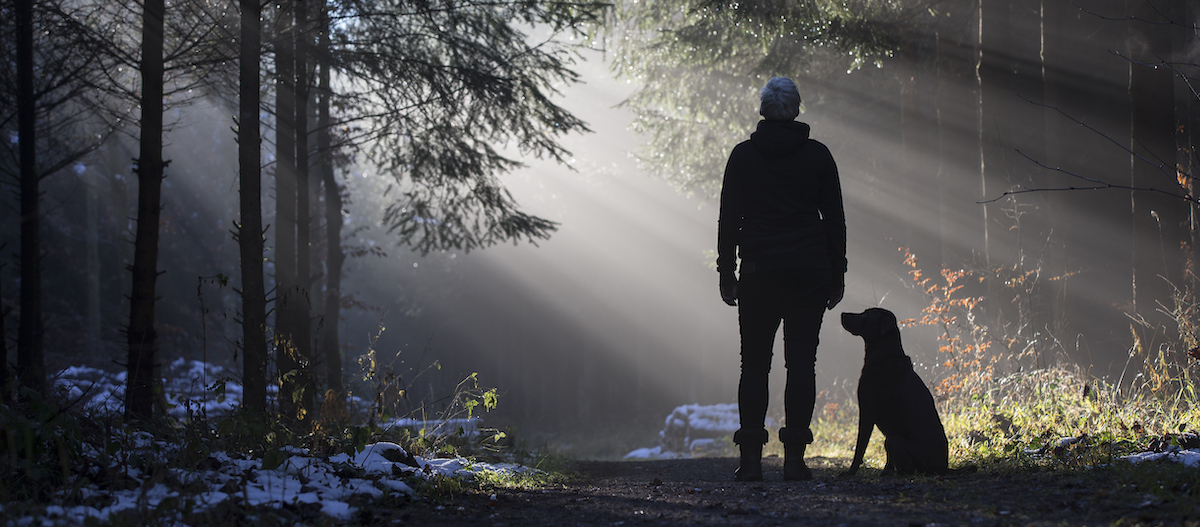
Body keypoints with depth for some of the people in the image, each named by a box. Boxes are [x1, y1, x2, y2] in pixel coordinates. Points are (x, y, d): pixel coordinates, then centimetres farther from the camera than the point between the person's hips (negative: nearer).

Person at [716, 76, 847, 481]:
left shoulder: (744, 155, 2)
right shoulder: (818, 155, 3)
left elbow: (729, 218, 2)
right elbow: (834, 218, 5)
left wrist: (726, 271, 8)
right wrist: (837, 273, 11)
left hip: (759, 273, 0)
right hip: (810, 273, 0)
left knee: (754, 364, 5)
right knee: (801, 363, 1)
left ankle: (751, 458, -2)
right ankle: (794, 457, -4)